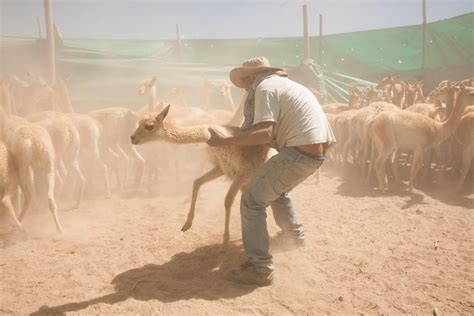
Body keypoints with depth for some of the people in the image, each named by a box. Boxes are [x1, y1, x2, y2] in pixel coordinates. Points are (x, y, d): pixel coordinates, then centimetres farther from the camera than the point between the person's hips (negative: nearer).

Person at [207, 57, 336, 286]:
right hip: (318, 149, 10)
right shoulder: (282, 83, 23)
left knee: (252, 200, -5)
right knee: (277, 190, 31)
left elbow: (265, 132, -20)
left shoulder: (264, 87, -7)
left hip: (301, 151, -10)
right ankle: (294, 234, 49)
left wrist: (224, 142, -16)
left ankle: (260, 268, -5)